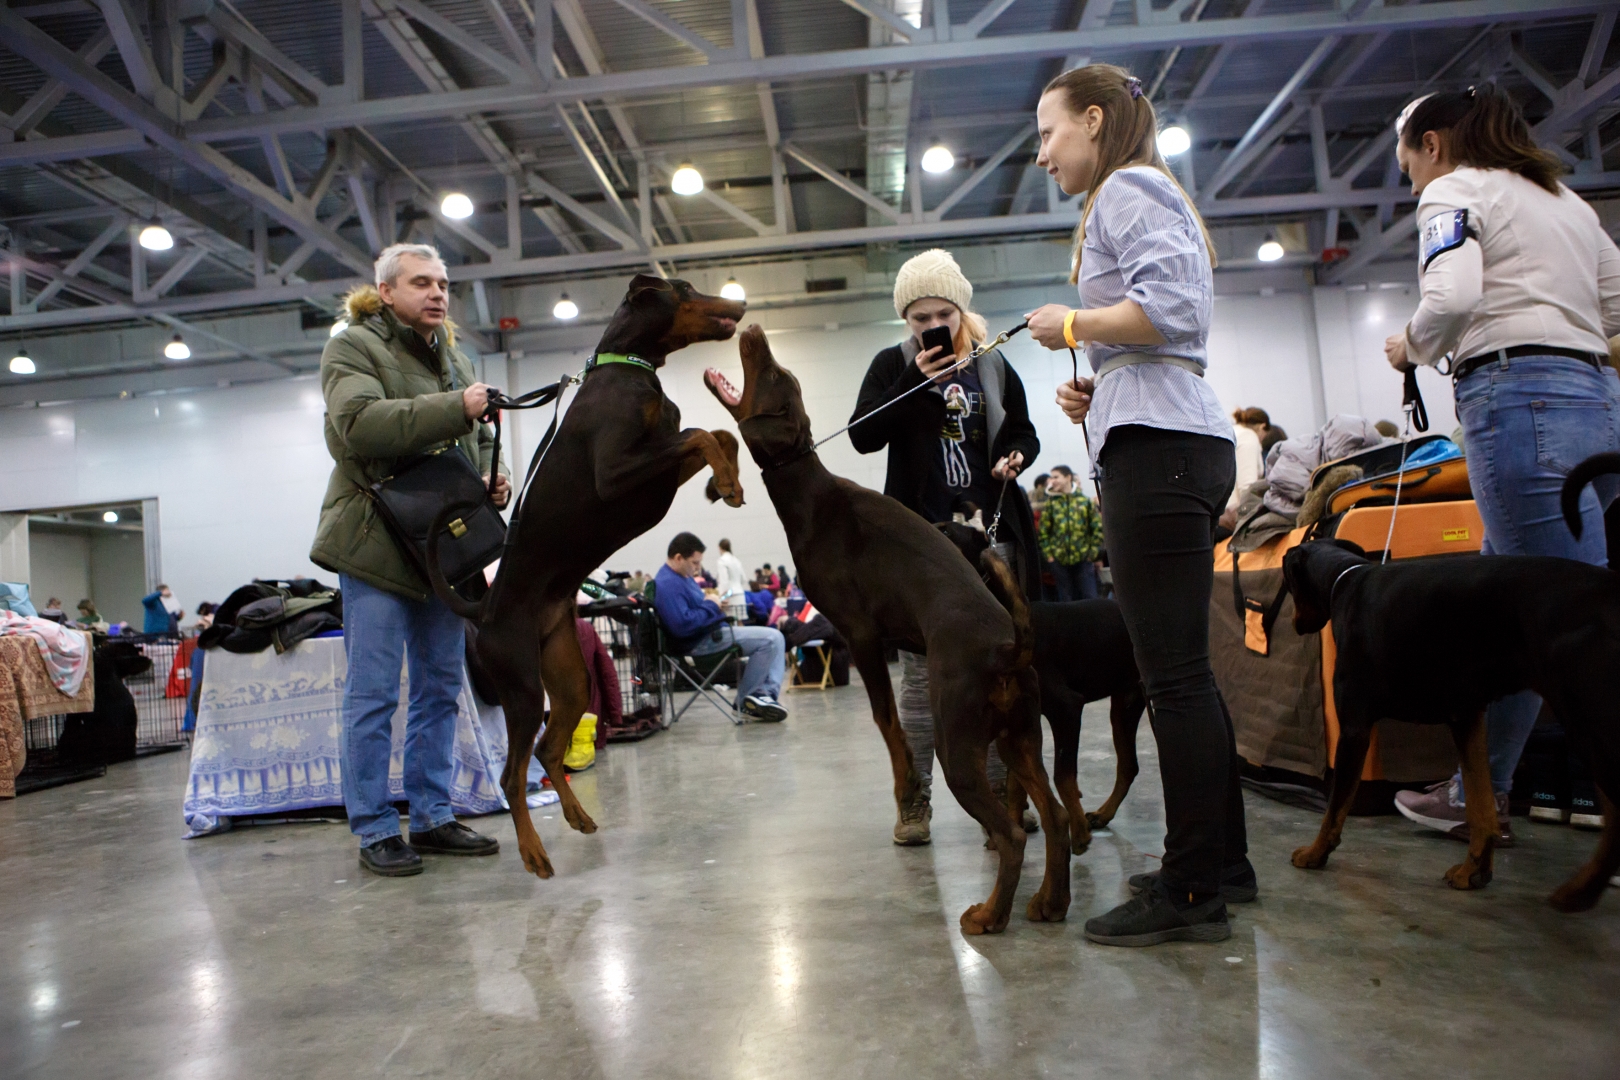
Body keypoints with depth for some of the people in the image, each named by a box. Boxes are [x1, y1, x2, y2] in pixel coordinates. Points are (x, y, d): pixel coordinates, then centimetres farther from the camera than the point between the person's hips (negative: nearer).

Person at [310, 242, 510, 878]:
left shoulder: (455, 360, 20)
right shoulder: (353, 348, -2)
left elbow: (478, 441, 27)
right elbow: (359, 424, -21)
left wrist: (492, 479, 5)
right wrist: (454, 409, -26)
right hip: (377, 545, -7)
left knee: (440, 689, 10)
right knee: (373, 694, -3)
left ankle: (432, 815, 20)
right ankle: (375, 831, 7)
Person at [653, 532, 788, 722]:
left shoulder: (681, 576, 15)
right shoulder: (668, 585, -20)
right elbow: (682, 625, -29)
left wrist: (715, 604, 7)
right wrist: (713, 606, -16)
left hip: (710, 633, 12)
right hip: (701, 642, -12)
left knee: (773, 638, 12)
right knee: (772, 638, -15)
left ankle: (768, 693, -2)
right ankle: (745, 700, -4)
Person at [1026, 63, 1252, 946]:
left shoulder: (1126, 190, -1)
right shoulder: (1147, 197, 30)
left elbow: (1174, 309, -17)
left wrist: (1072, 327, -4)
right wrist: (1094, 394, 15)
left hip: (1154, 444, -11)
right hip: (1182, 442, 11)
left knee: (1172, 673, -9)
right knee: (1183, 670, 11)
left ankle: (1191, 892, -3)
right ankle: (1223, 860, 20)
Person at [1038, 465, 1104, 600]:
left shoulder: (1084, 500, 2)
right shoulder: (1051, 503, 4)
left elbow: (1098, 527, 4)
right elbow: (1042, 531, 3)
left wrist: (1093, 552, -2)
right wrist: (1048, 553, -4)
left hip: (1084, 559, -1)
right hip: (1060, 560, 1)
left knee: (1090, 599, 2)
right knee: (1066, 601, 8)